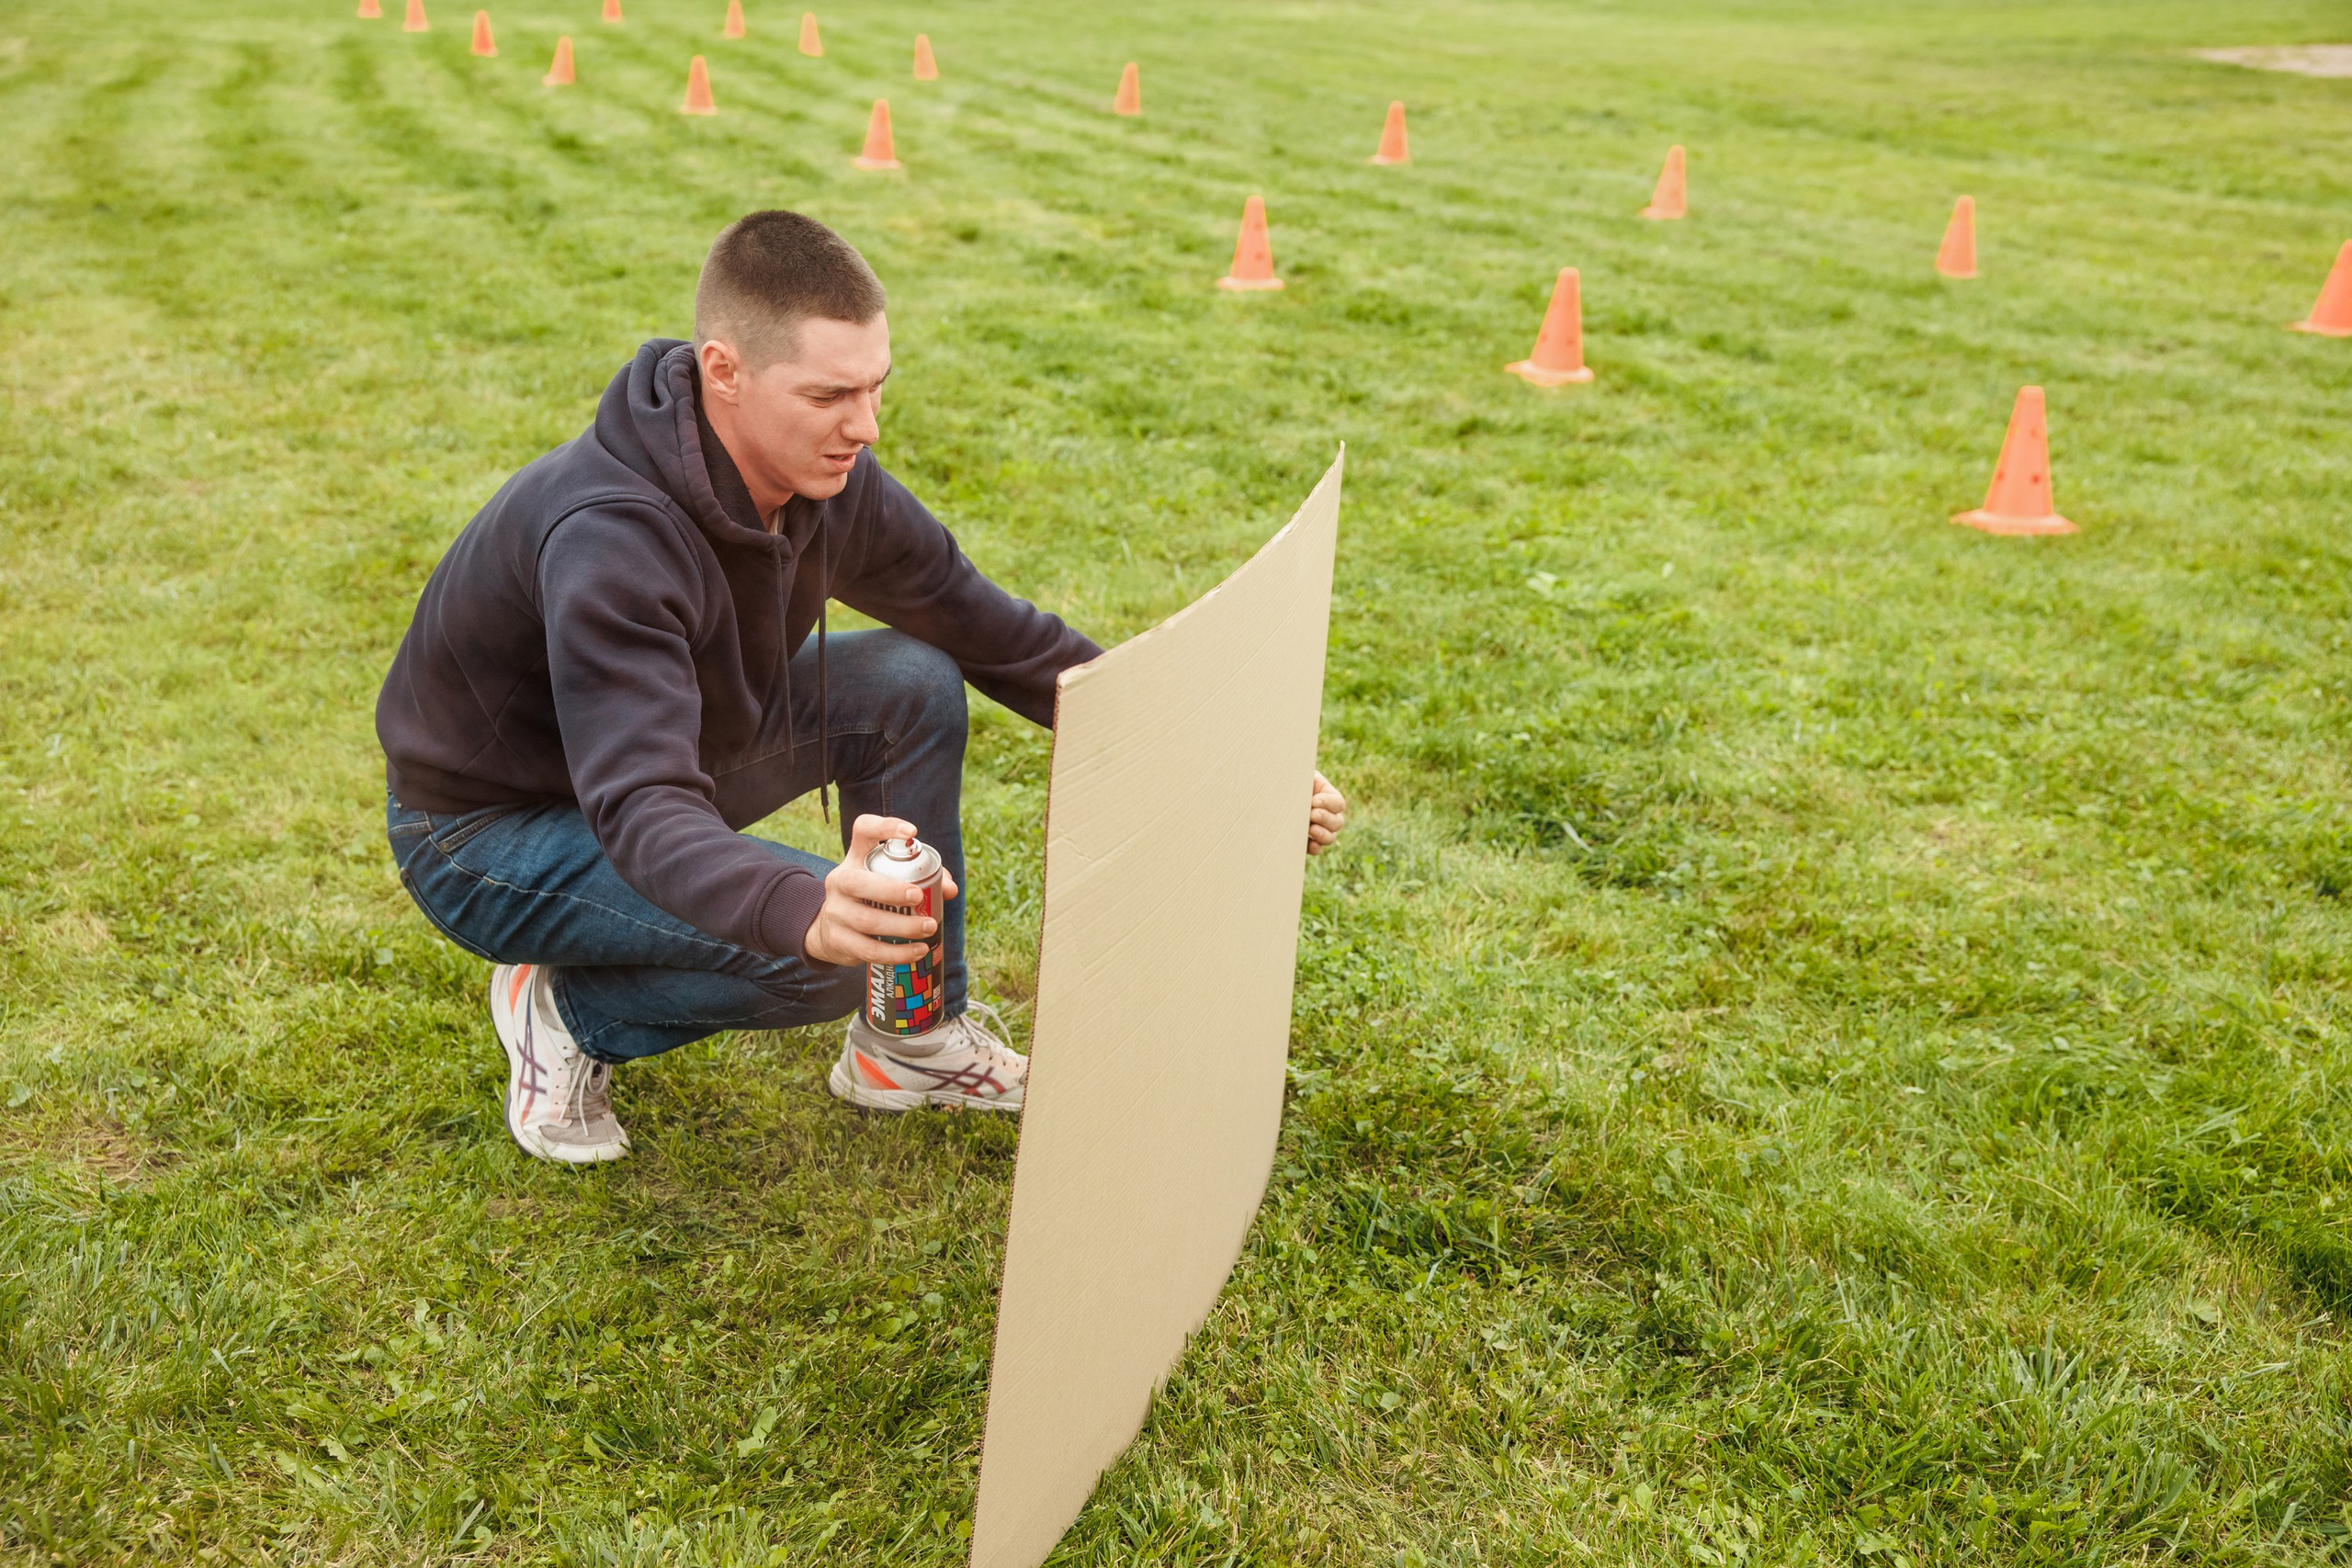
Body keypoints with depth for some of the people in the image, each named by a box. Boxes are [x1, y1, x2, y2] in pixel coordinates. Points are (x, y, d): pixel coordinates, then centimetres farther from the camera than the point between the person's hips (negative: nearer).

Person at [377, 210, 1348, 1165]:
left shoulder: (831, 483, -12)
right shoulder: (607, 538, -36)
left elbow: (1003, 640, -4)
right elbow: (643, 808, -45)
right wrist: (804, 912, -67)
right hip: (483, 830, -8)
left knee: (913, 685, -10)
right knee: (837, 944, -29)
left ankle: (914, 1040, 4)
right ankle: (567, 1012, -1)